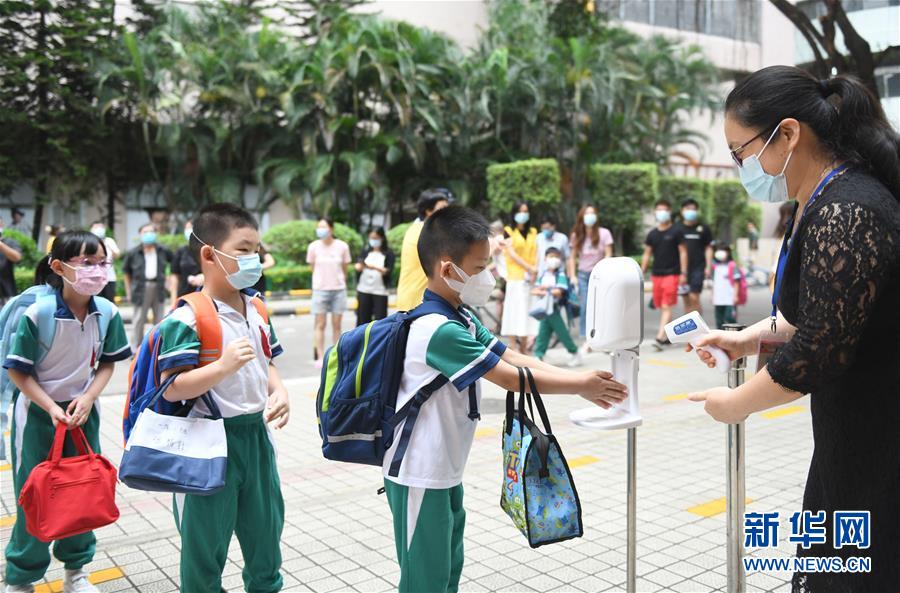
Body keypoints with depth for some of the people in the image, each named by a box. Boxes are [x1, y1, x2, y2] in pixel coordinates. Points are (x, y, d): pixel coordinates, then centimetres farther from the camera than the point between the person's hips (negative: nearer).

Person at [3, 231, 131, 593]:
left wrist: (88, 398, -14)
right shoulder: (37, 313, -23)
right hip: (37, 413, -4)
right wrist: (51, 408, -21)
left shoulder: (107, 313, -11)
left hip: (82, 410, 4)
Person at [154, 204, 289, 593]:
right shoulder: (188, 319, -18)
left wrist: (279, 392, -5)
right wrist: (223, 365, -33)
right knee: (206, 547, 10)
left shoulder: (256, 312, 5)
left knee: (266, 534, 21)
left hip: (255, 434, 7)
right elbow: (171, 388, -21)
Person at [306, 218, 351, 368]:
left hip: (338, 289, 0)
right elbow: (313, 268, 8)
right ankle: (320, 357, 4)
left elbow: (345, 269, 6)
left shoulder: (342, 246, -5)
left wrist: (338, 281, 10)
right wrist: (323, 279, 11)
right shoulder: (313, 246, -5)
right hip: (320, 289, 0)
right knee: (320, 324, 0)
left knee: (336, 325, 6)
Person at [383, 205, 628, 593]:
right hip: (421, 477, -10)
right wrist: (580, 386, -14)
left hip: (444, 471, 10)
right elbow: (513, 378, -23)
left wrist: (580, 380, -8)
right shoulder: (440, 330, -26)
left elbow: (514, 358, 2)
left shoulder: (461, 320, 6)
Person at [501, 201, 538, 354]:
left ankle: (524, 350, 8)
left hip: (530, 278, 4)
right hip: (515, 277, -4)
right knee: (514, 311, -5)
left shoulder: (533, 232, 15)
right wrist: (529, 268, -14)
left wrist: (535, 270, -8)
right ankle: (514, 350, -2)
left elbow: (535, 253, 9)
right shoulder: (509, 231, 2)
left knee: (527, 312, 3)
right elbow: (512, 254, -6)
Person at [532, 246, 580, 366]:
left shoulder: (561, 275, -8)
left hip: (555, 308, -6)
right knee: (542, 333, 4)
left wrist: (545, 291, -10)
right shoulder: (543, 275, 11)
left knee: (562, 332, 1)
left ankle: (575, 354, 15)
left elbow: (559, 292, -19)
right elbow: (535, 290, 6)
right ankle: (538, 355, 7)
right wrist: (543, 292, -14)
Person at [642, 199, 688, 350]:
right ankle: (669, 335, 24)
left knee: (667, 307, -11)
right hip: (656, 274, 5)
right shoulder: (652, 234, 10)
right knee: (661, 307, 10)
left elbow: (683, 252, -2)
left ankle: (660, 338, -17)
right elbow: (647, 255, 15)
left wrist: (683, 273, -8)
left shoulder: (675, 233, -2)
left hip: (672, 274, -5)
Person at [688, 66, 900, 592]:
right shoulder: (824, 202, 7)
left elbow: (815, 354, -25)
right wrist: (754, 336, 11)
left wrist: (734, 404, -11)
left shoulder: (844, 216, -25)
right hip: (852, 434, 10)